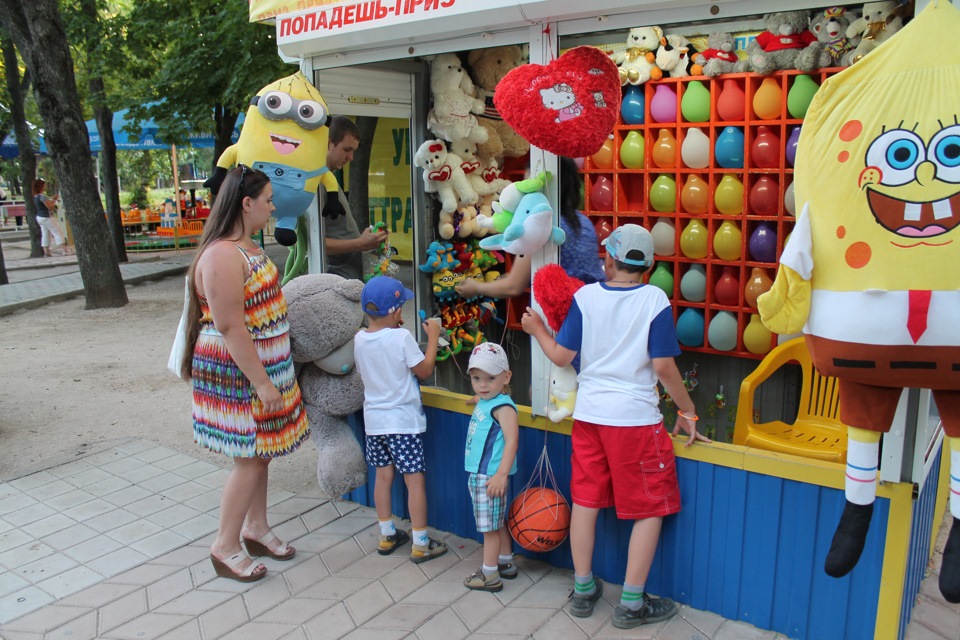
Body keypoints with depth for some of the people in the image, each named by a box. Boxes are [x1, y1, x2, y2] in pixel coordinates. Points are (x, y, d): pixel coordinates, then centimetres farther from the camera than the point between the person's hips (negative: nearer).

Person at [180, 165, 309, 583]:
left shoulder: (248, 246, 9)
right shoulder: (223, 255, -22)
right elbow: (231, 329, -24)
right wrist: (263, 384, -22)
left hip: (263, 367, 9)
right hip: (238, 375, -9)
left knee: (260, 453, 17)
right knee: (249, 459, 0)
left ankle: (256, 528, 33)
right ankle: (226, 546, 16)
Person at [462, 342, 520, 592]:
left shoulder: (502, 406, -18)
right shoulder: (484, 403, 10)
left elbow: (512, 440, -25)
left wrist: (501, 474, -28)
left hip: (490, 476, -9)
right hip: (478, 474, 9)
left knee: (489, 526, 1)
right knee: (497, 522, 20)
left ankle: (490, 575, 12)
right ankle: (506, 563, 34)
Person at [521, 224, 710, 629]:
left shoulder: (585, 296, -1)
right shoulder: (654, 299, -8)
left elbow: (561, 356, -1)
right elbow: (664, 367, -10)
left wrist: (538, 330, 17)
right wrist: (687, 412, 3)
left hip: (588, 413, 4)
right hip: (636, 418, -3)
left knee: (585, 500, 15)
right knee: (650, 509, 11)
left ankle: (583, 590, 30)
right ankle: (632, 603, 17)